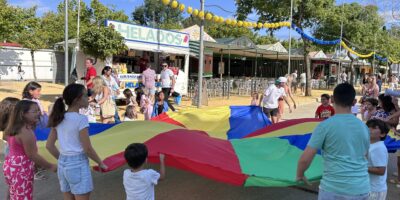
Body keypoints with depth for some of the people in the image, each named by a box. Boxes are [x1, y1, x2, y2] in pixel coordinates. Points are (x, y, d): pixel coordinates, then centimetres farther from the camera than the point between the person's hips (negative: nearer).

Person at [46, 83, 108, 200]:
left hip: (62, 165, 7)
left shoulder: (59, 118, 4)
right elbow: (87, 149, -15)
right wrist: (100, 163, -1)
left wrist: (63, 160, 17)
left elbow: (49, 145, 8)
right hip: (78, 164, -7)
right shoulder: (81, 119, -16)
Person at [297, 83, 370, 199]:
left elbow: (305, 159, -14)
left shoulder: (325, 125, -12)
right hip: (361, 189, 5)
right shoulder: (363, 127, 4)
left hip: (334, 189, -5)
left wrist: (299, 175, 5)